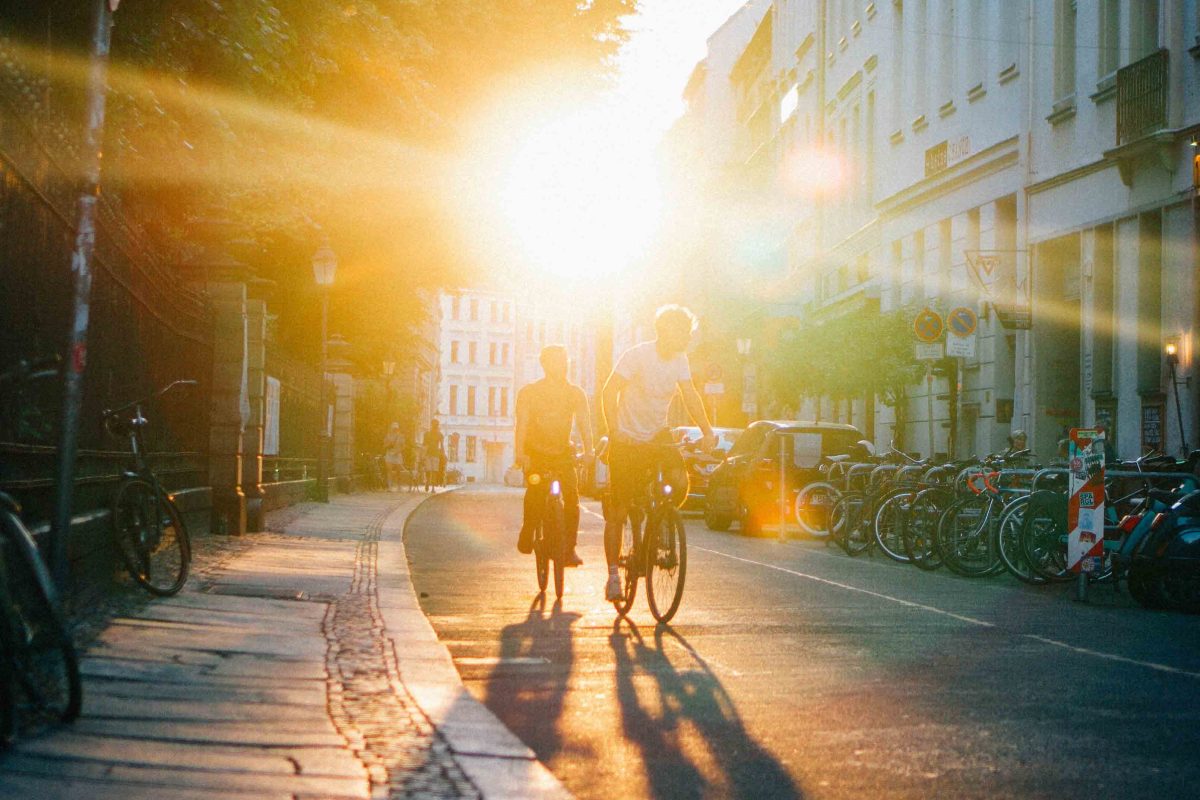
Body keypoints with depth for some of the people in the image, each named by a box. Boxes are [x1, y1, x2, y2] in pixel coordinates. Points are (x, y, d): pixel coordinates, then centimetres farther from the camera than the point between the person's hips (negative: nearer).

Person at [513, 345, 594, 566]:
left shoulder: (576, 393, 3)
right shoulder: (528, 392, -4)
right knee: (535, 489, -21)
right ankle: (527, 532, 3)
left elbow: (583, 422, -8)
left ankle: (569, 548, -10)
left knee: (572, 496, -15)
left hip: (563, 453, 1)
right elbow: (522, 423, -12)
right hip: (535, 453, -1)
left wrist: (588, 450, -24)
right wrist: (520, 453, -26)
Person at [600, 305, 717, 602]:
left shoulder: (679, 359, -1)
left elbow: (690, 395, 1)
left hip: (658, 435, 4)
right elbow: (609, 393, -21)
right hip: (627, 440, -4)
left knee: (680, 481, -22)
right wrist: (613, 430, -33)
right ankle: (612, 575, 10)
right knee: (618, 511, -3)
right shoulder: (636, 355, -18)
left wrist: (707, 431, -13)